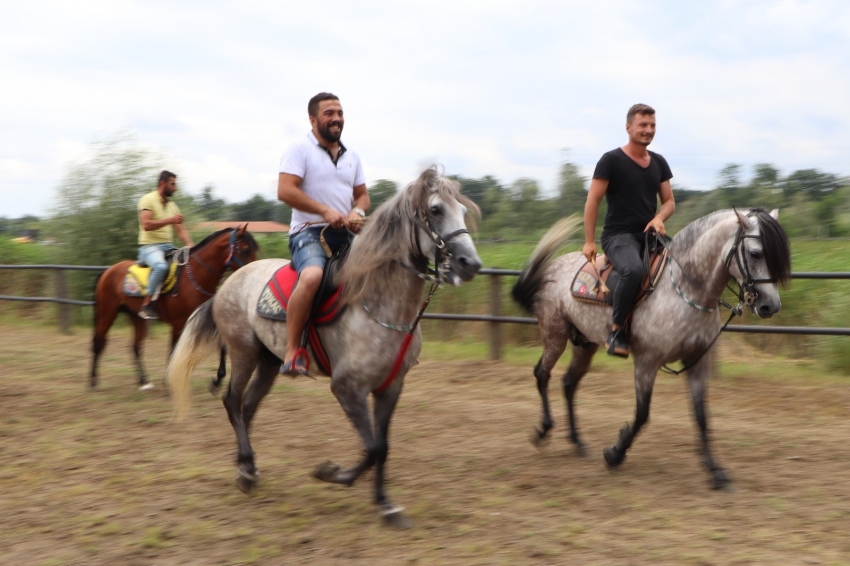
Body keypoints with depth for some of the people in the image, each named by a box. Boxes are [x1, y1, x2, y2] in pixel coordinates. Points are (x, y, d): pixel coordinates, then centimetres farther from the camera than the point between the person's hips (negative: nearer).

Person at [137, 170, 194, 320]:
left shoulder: (172, 205, 16)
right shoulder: (148, 200, -5)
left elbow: (181, 229, 13)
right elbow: (146, 225, -18)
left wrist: (190, 245, -5)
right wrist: (170, 220, -19)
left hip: (168, 247, 8)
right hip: (149, 246, -8)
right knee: (161, 266, -37)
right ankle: (146, 305, -31)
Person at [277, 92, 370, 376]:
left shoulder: (351, 157, 17)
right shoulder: (300, 150, -3)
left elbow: (362, 195, 22)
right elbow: (285, 191, -13)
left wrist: (358, 212, -3)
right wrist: (325, 211, -19)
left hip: (345, 235, 7)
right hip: (309, 232, -7)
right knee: (312, 276, -36)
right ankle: (292, 352, -30)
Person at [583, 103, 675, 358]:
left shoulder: (659, 162, 13)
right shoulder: (611, 160, -5)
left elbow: (669, 201, 17)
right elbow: (593, 200, -5)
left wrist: (659, 218, -7)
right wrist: (589, 241, -9)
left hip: (650, 235, 7)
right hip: (619, 235, -7)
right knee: (634, 270, -37)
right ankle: (616, 330, -24)